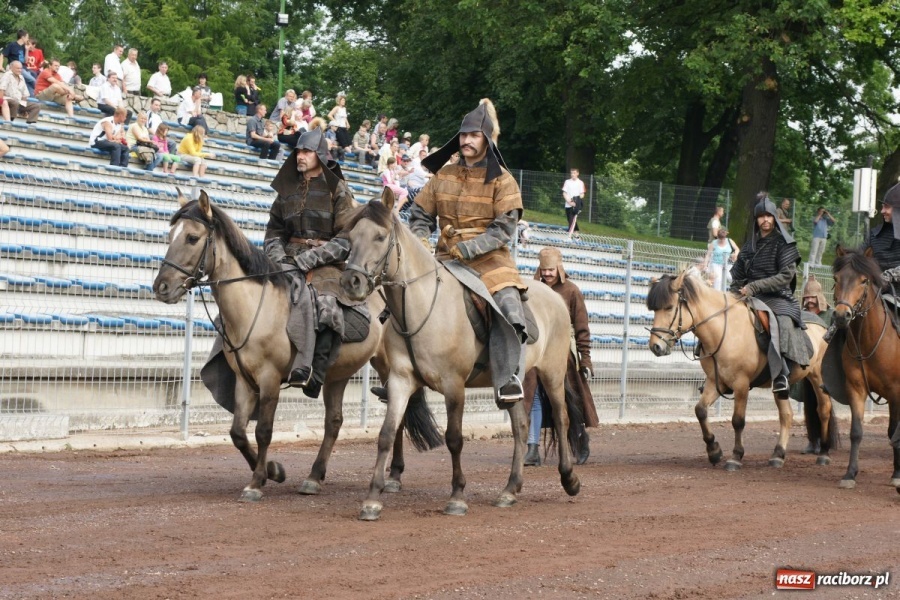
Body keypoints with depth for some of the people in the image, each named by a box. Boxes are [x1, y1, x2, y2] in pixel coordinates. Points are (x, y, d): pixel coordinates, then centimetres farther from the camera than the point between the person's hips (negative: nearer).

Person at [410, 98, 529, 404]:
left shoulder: (502, 180, -1)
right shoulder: (443, 176, 11)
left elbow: (504, 228, -9)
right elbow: (421, 215, 16)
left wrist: (468, 248, -20)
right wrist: (418, 241, -6)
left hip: (489, 258, -4)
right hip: (446, 257, 4)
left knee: (509, 306, -30)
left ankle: (509, 379, -27)